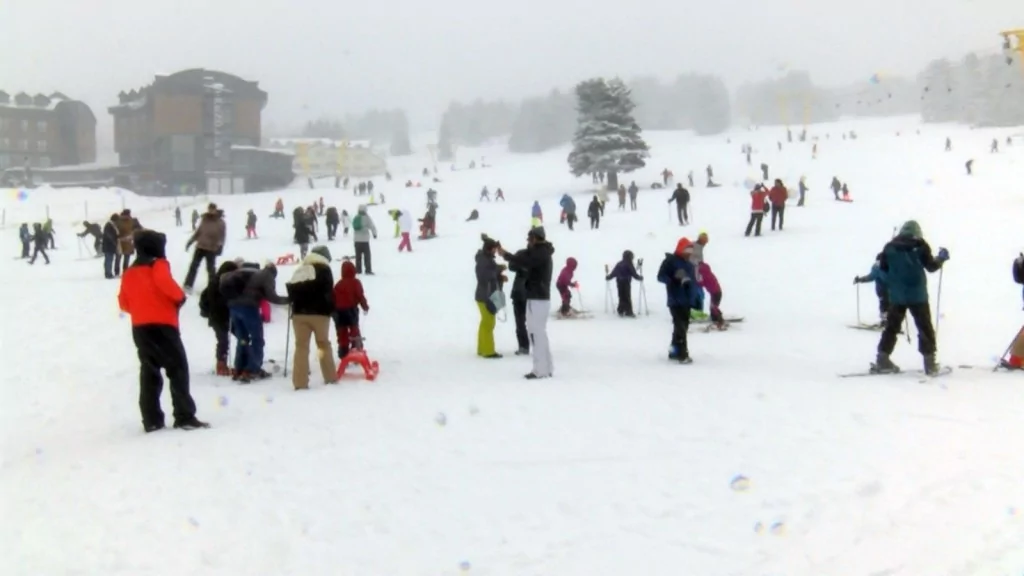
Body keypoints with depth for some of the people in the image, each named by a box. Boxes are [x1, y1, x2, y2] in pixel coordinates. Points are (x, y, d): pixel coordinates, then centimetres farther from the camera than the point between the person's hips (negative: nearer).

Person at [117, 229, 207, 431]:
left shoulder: (129, 273, 16)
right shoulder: (158, 265, -3)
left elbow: (124, 303, 17)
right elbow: (165, 282, -23)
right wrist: (180, 297, -8)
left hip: (140, 328, 7)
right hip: (162, 325, -6)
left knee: (149, 373, 10)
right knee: (177, 369, -3)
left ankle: (151, 420, 8)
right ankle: (185, 417, -8)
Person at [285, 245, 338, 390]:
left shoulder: (299, 270, 17)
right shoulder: (324, 269, 2)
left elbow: (291, 290, 15)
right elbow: (328, 292, -5)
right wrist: (331, 309, 4)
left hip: (299, 313, 3)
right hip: (319, 312, -3)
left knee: (301, 346, 1)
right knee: (324, 344, 10)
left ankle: (300, 382, -5)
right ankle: (330, 377, 16)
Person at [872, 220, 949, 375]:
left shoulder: (890, 247, 2)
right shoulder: (920, 246, -6)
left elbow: (883, 268, 9)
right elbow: (931, 266, -1)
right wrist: (941, 258, 18)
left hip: (896, 296, 3)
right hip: (917, 295, -3)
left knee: (892, 327, 12)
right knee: (925, 328, 5)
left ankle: (883, 359, 9)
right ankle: (930, 362, 3)